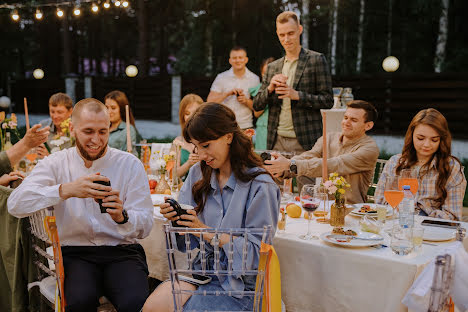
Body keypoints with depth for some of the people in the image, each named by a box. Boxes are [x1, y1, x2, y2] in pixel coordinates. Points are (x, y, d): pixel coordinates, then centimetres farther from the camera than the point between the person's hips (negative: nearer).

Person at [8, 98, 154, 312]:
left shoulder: (130, 164, 5)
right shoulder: (55, 164, 6)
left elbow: (145, 226, 0)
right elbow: (15, 205, -11)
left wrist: (121, 217, -23)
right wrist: (66, 190, -25)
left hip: (122, 251, 0)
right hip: (74, 253, 0)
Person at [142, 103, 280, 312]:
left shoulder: (260, 186, -13)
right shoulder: (198, 174, 6)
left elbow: (255, 253, -15)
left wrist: (206, 231, -22)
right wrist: (176, 220, -13)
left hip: (240, 283, -5)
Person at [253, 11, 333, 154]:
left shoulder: (316, 60, 1)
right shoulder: (272, 67, 15)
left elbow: (328, 100, -4)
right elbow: (257, 105, 12)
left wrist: (297, 95, -16)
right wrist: (269, 89, -8)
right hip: (277, 141, 4)